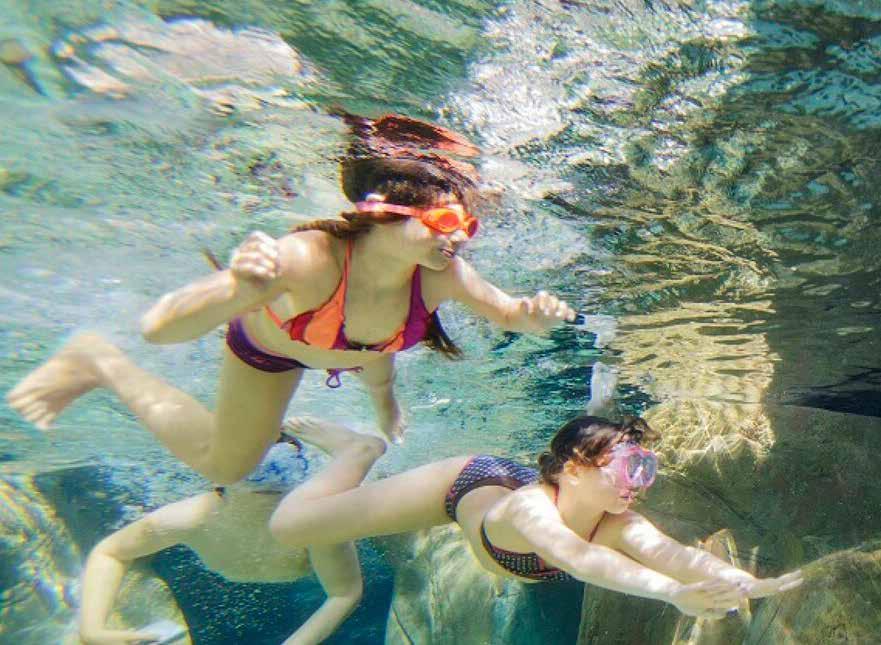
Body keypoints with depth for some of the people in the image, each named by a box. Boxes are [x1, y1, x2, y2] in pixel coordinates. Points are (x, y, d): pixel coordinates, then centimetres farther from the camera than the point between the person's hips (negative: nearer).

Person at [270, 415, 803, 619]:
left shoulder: (621, 525, -32)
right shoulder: (530, 506, -46)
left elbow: (673, 552, -49)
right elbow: (572, 554, -66)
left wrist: (746, 583, -67)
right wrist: (671, 591, -79)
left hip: (514, 480, 5)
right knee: (289, 526, 0)